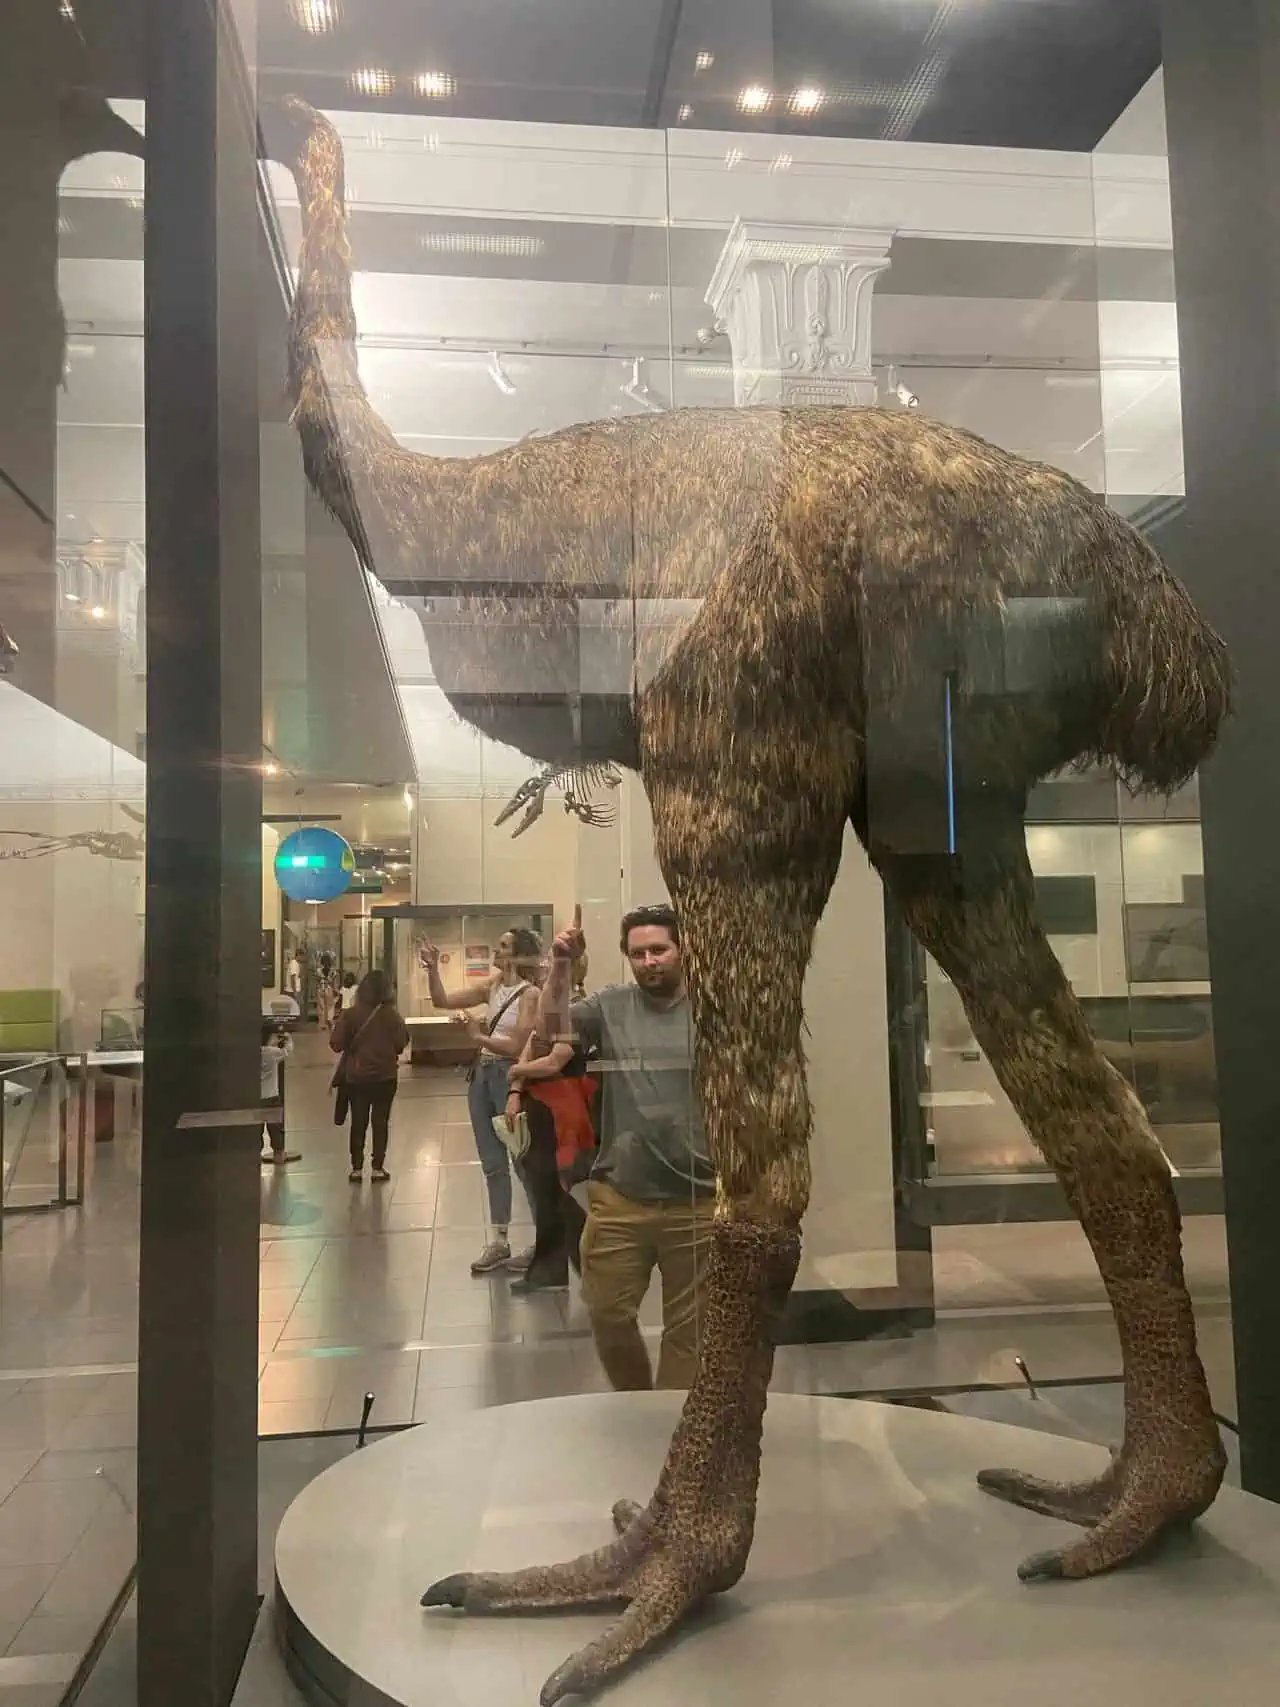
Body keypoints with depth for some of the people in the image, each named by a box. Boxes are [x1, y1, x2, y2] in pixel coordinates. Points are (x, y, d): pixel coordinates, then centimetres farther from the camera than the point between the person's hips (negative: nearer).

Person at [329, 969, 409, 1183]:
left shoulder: (350, 1014, -10)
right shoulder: (391, 1014, -10)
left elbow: (336, 1044, -9)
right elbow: (402, 1043, -7)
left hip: (356, 1076, 1)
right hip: (385, 1076, -1)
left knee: (358, 1122, 11)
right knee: (381, 1121, 9)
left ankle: (356, 1169, 14)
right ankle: (378, 1169, 9)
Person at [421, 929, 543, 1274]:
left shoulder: (529, 993, -12)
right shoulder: (491, 986, 7)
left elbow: (517, 1046, -16)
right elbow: (443, 1001, 7)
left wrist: (478, 1037, -15)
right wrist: (433, 969, -5)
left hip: (509, 1077, -7)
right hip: (482, 1075, 7)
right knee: (493, 1164, 13)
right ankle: (498, 1241, 22)